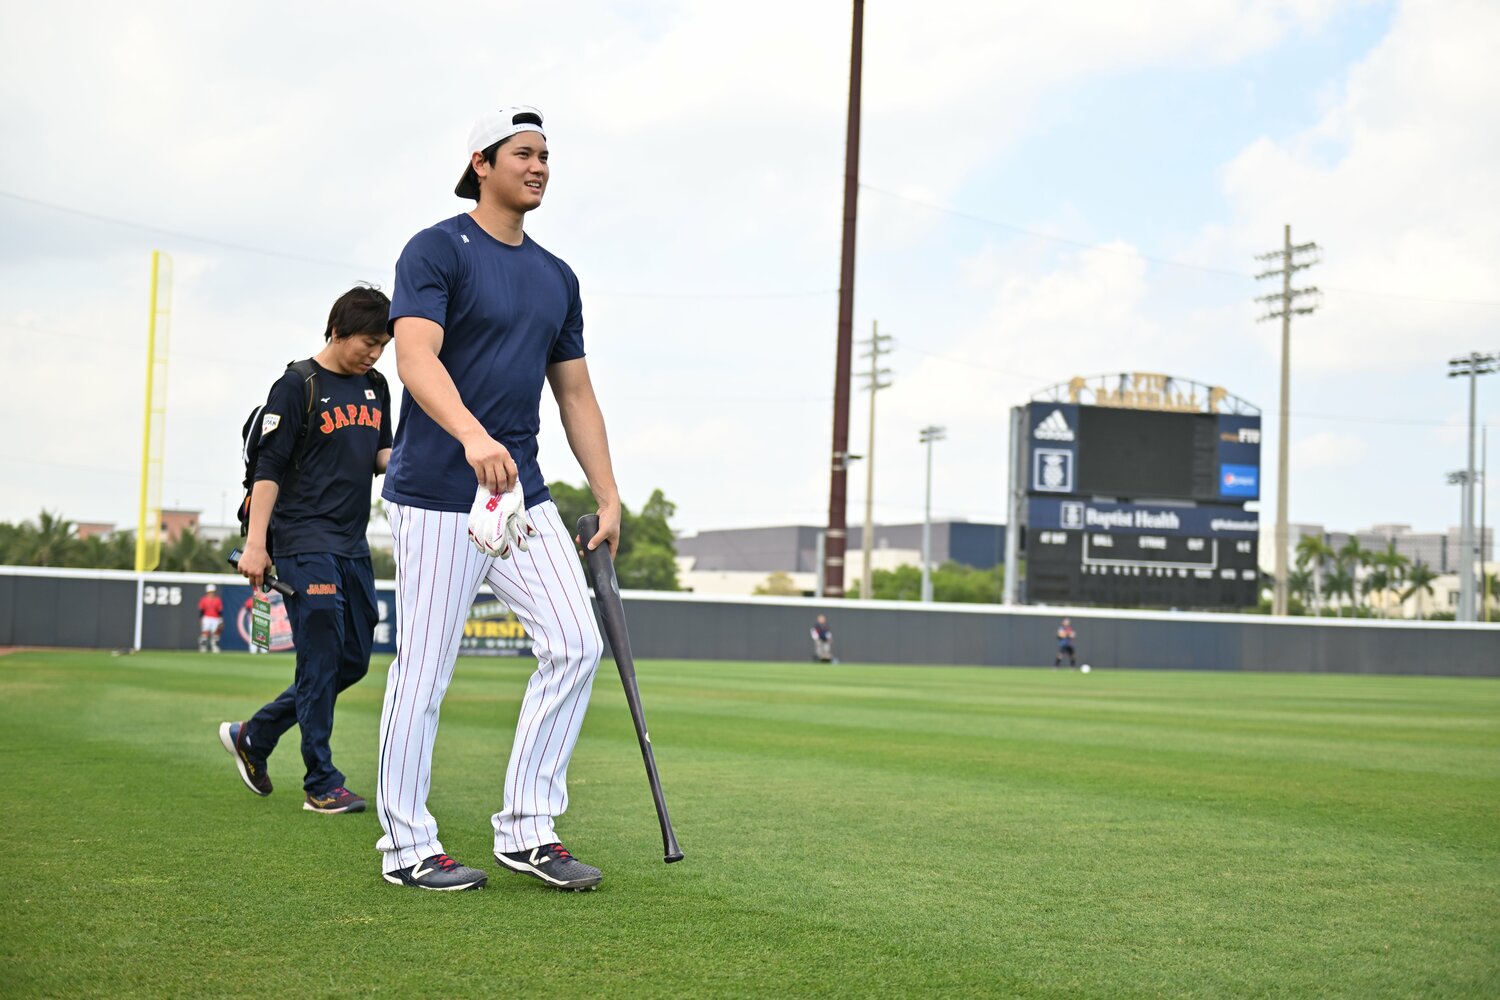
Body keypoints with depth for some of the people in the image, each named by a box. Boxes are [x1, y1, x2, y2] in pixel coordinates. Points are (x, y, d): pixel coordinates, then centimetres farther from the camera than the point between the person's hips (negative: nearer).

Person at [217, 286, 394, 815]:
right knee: (322, 660, -8)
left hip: (353, 547, 8)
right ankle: (322, 785, 0)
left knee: (353, 661, 9)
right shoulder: (297, 386, -7)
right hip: (305, 542, -8)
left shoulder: (375, 387, 14)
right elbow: (269, 469, -10)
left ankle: (253, 735, 24)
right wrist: (255, 543, -16)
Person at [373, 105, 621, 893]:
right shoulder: (436, 251, -5)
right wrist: (473, 436, -38)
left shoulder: (557, 278, 17)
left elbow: (575, 392, 20)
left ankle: (525, 829, 6)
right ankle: (406, 847, 10)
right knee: (424, 672, -3)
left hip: (523, 495, 7)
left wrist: (608, 497, 14)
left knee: (575, 645, -3)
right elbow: (416, 357, -21)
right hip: (437, 497, -7)